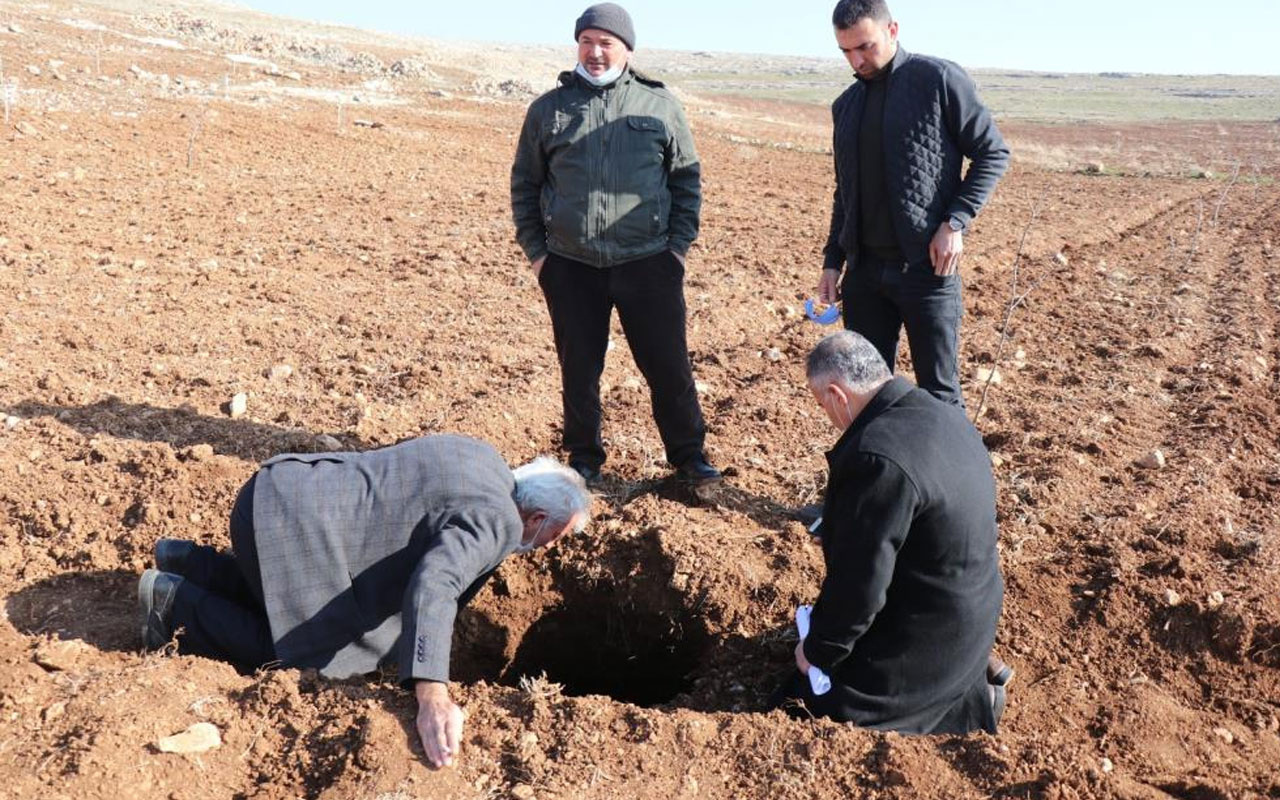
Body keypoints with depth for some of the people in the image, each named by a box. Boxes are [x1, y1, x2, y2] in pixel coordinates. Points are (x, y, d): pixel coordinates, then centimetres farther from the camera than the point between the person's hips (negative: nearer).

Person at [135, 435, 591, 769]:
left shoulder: (484, 461, 10)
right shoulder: (497, 521, -17)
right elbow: (432, 586, -35)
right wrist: (432, 698, -42)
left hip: (288, 489, 10)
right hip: (286, 521, -10)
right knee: (304, 650, -2)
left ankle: (189, 563, 27)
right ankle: (175, 602, 4)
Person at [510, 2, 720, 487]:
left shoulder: (660, 106, 5)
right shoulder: (548, 110, 6)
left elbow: (687, 179, 10)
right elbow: (524, 184, 12)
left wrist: (679, 244, 3)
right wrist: (535, 250, 6)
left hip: (648, 264, -1)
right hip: (570, 267, 1)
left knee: (669, 365, 3)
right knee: (578, 369, 10)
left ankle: (688, 456, 20)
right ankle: (584, 458, 27)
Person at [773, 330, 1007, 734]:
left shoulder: (876, 458, -31)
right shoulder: (946, 417, -1)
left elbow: (858, 586, -25)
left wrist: (818, 651, -8)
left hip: (926, 637, -9)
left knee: (801, 706, 1)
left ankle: (969, 703, 1)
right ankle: (970, 669, 16)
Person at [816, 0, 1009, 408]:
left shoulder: (939, 79, -5)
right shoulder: (846, 105, 12)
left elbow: (993, 153, -3)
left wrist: (955, 222, -13)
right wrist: (832, 261, 11)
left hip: (927, 267, -5)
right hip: (865, 270, 5)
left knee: (939, 393, 3)